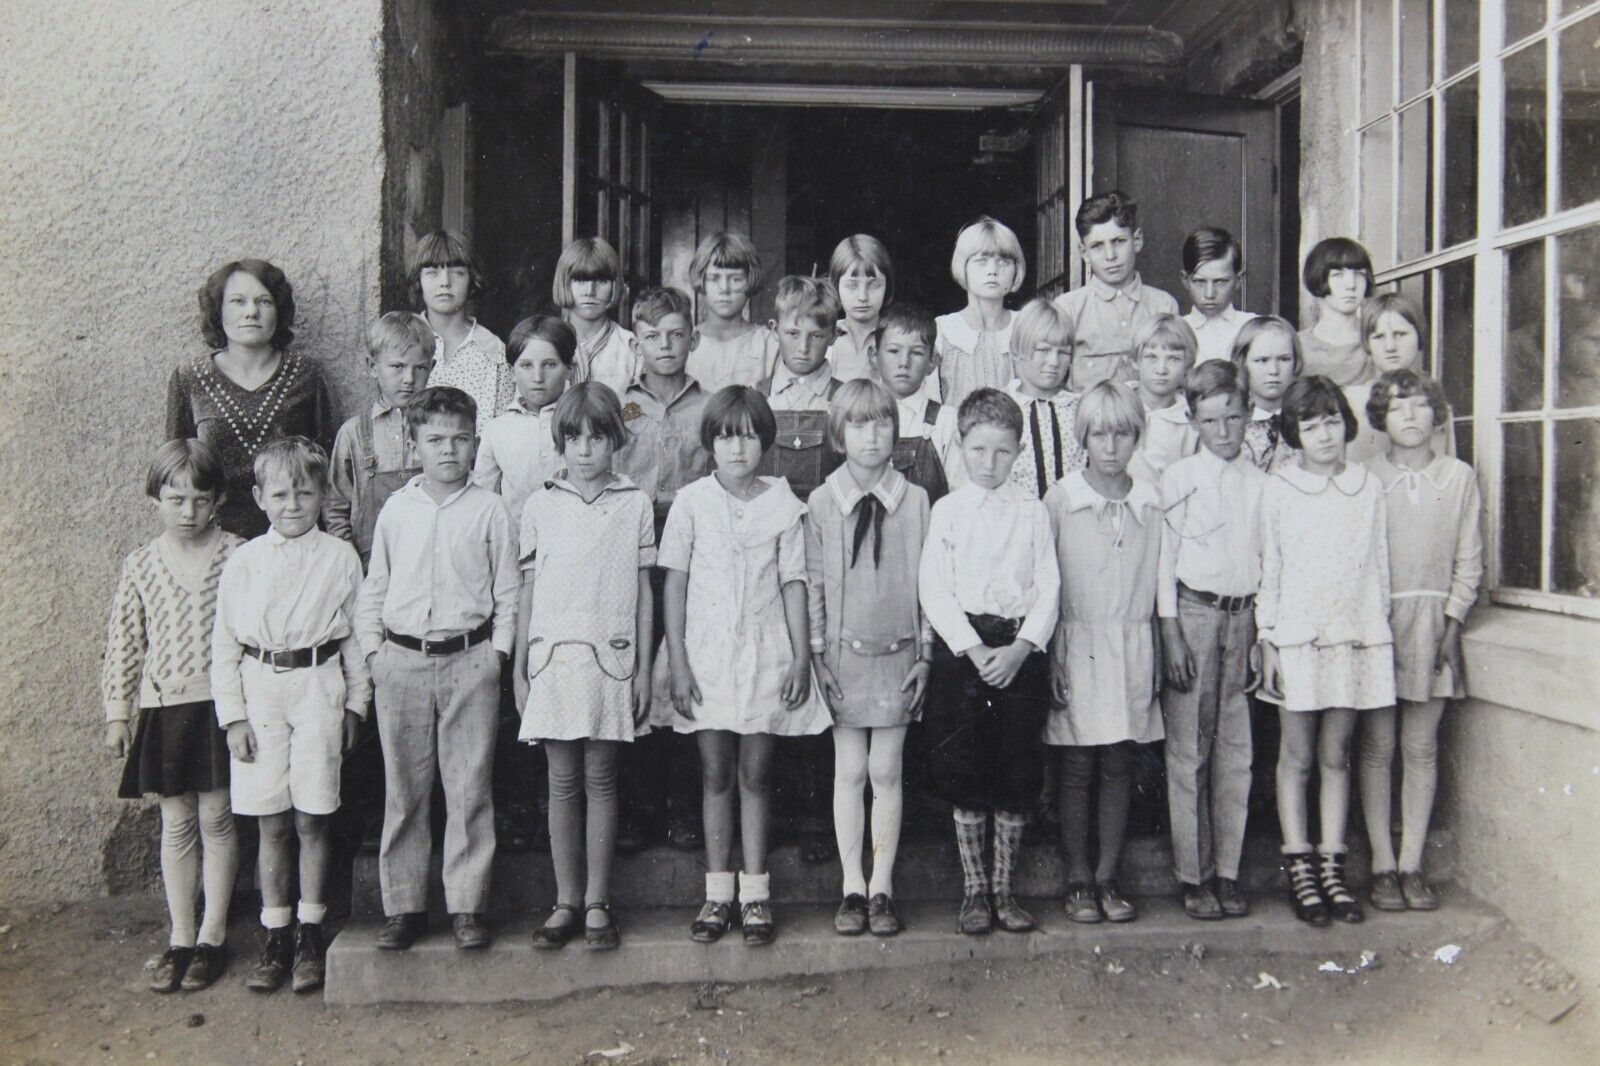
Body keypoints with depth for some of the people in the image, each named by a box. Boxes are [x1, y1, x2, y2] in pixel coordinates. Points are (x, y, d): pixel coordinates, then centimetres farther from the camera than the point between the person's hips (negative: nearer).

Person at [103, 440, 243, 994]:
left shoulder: (237, 557, -5)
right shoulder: (140, 565, 2)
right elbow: (123, 642, 6)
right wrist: (117, 713, 4)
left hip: (220, 704, -2)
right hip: (162, 706, 2)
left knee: (216, 818, 5)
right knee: (176, 824, 10)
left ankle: (212, 935, 17)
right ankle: (180, 937, 21)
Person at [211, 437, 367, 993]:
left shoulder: (340, 558, 1)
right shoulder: (244, 562, 3)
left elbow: (356, 636, 6)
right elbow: (224, 643, 5)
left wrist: (355, 703, 5)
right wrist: (232, 715, 0)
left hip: (319, 688, -1)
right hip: (260, 690, 1)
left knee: (311, 821, 4)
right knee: (272, 824, 7)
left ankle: (311, 933, 18)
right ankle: (276, 935, 19)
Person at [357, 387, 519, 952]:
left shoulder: (489, 509, 2)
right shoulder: (396, 509, 8)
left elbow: (507, 591, 4)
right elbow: (374, 587, 13)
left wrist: (497, 651, -3)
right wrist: (373, 649, 5)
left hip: (469, 660, -2)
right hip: (401, 660, 2)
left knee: (469, 788, 1)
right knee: (403, 789, 8)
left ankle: (468, 905, 11)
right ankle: (403, 905, 18)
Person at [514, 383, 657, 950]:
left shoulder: (635, 504, 4)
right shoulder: (540, 506, 6)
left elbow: (643, 592, 6)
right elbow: (528, 591, 9)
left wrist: (644, 669, 4)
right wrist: (519, 669, 8)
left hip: (610, 658, -1)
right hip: (553, 655, 1)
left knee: (600, 779, 3)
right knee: (562, 781, 6)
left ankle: (598, 904, 13)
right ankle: (566, 903, 16)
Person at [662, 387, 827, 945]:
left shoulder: (782, 503, 1)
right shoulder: (691, 502, -1)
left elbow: (794, 585, 3)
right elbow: (674, 585, 0)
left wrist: (802, 657, -1)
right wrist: (678, 664, -4)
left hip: (765, 657, 0)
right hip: (707, 655, 0)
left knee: (755, 776, 7)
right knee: (716, 776, 7)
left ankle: (755, 893, 16)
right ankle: (718, 894, 16)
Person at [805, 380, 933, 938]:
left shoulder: (916, 500, -1)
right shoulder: (821, 502, -1)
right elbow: (813, 583, 1)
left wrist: (925, 652, 0)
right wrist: (818, 655, -2)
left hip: (897, 653, 0)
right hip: (842, 653, 0)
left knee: (887, 772, 5)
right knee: (849, 772, 6)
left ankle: (882, 887, 16)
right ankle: (853, 886, 17)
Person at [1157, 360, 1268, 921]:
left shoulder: (1261, 483, 9)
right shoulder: (1177, 477, 1)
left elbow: (1269, 559, 11)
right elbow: (1163, 558, -1)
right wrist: (1171, 633, -7)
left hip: (1244, 617, 3)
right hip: (1192, 613, -3)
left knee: (1236, 749, 6)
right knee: (1188, 749, 1)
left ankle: (1227, 871, 16)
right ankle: (1193, 875, 11)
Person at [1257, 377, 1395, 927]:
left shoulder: (1369, 487, 7)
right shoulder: (1277, 489, 1)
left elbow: (1380, 565, 10)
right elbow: (1267, 568, 1)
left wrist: (1381, 630, 8)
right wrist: (1266, 640, -2)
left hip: (1355, 636, 2)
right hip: (1296, 636, -2)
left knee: (1335, 755, 8)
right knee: (1296, 756, 3)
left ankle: (1332, 867, 15)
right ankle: (1299, 869, 9)